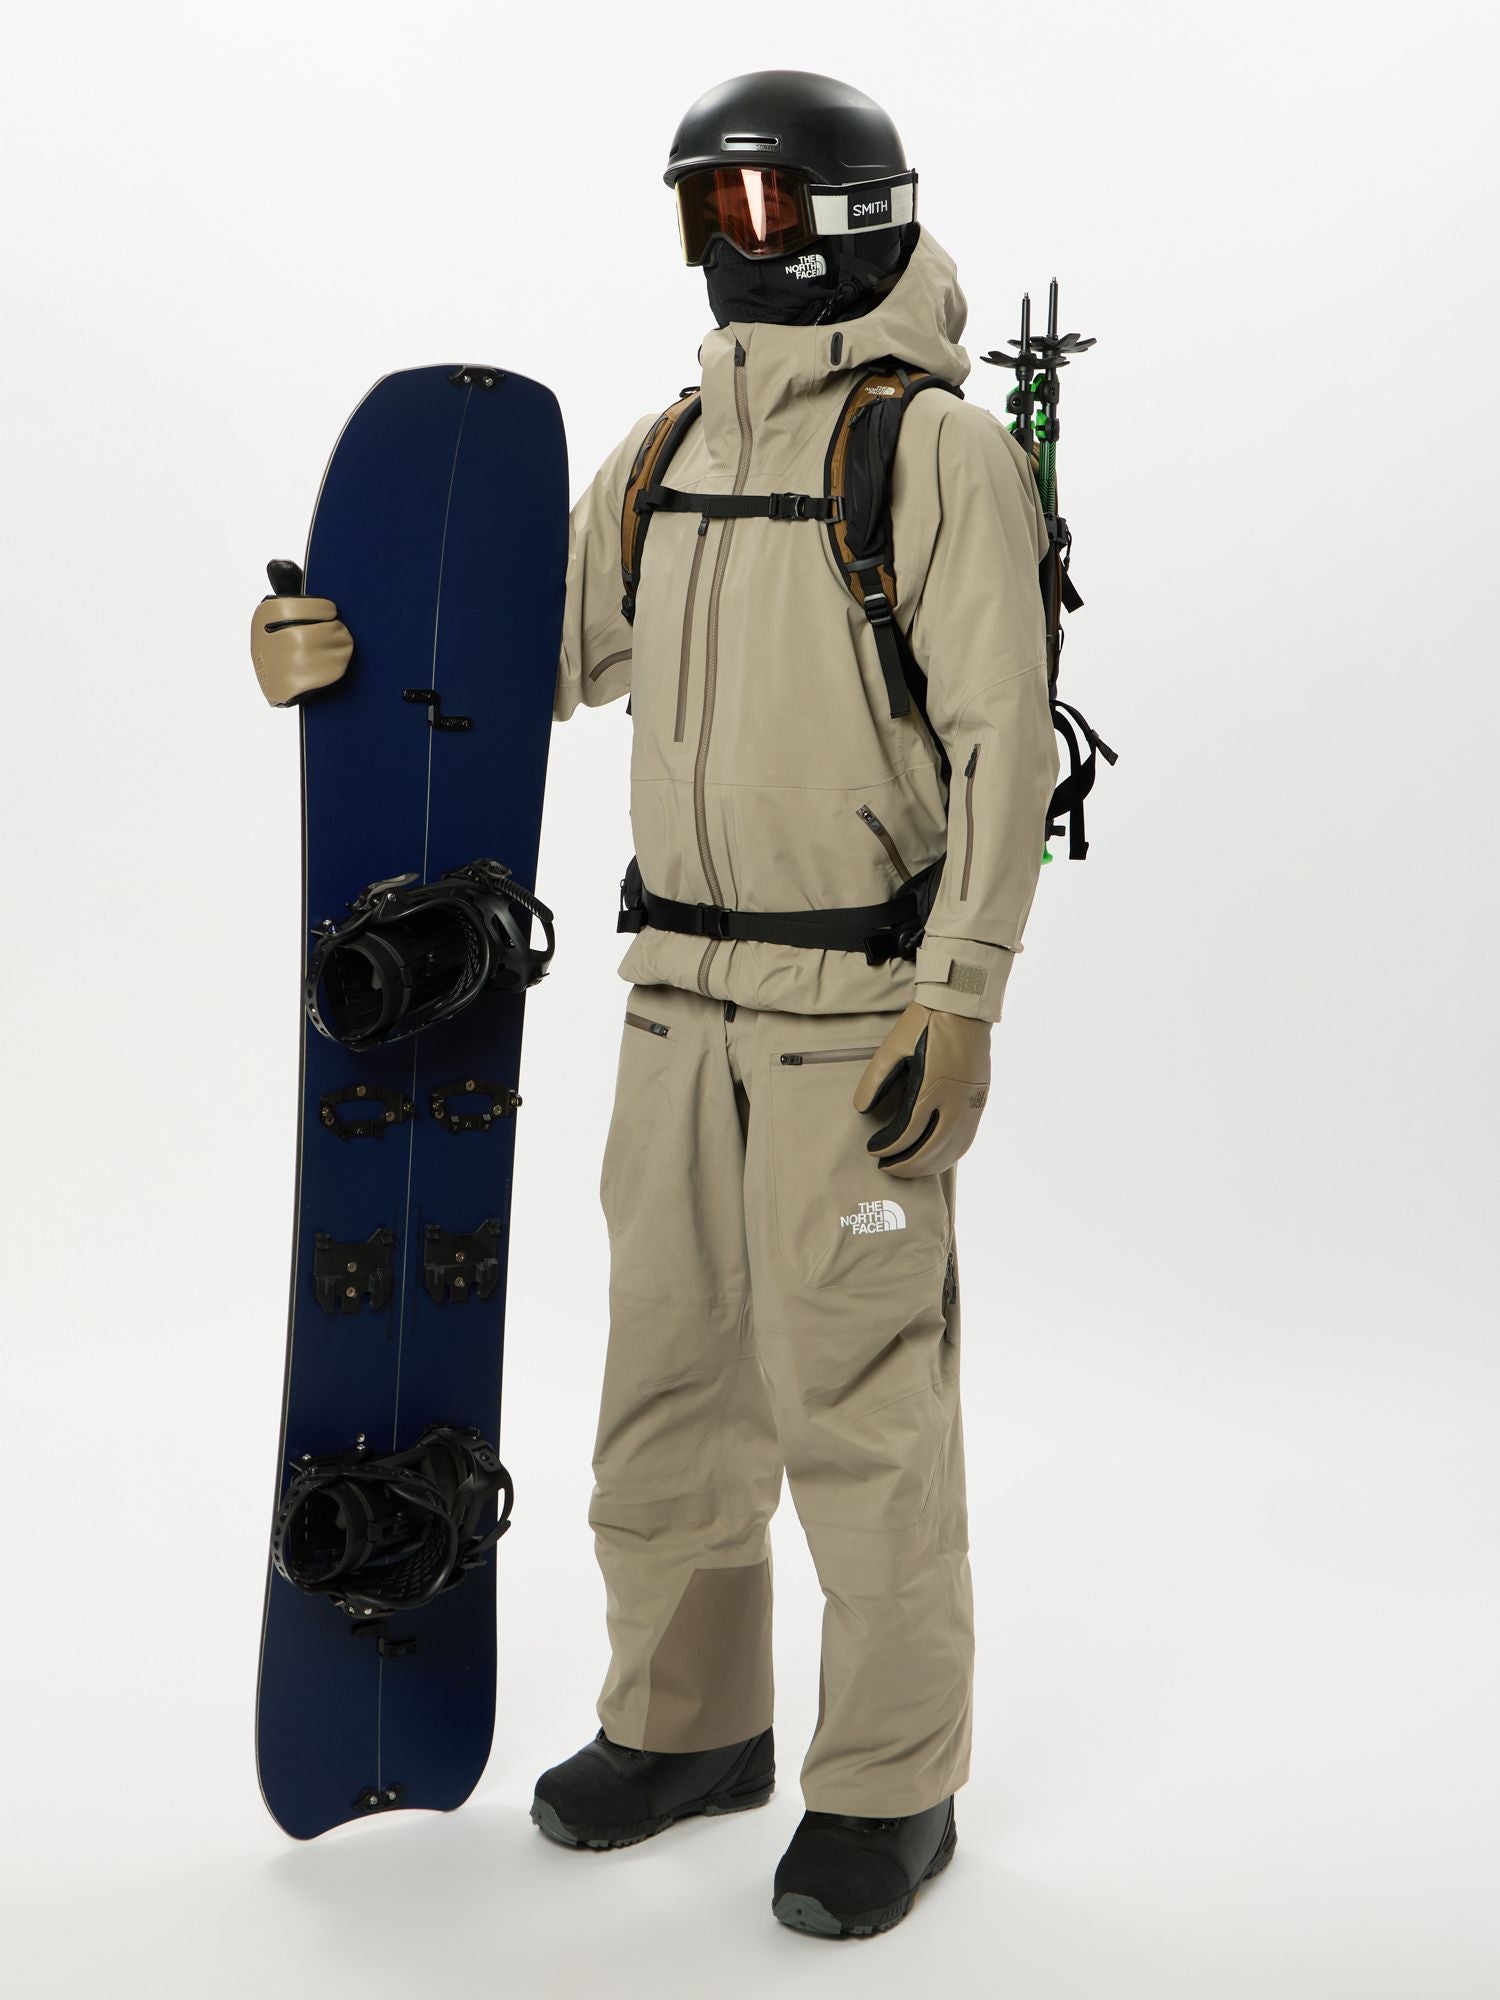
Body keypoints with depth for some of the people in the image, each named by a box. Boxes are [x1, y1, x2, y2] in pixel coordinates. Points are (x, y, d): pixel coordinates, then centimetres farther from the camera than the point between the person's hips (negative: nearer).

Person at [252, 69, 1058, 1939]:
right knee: (670, 1366, 14)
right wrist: (347, 662, -2)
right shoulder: (666, 448, 12)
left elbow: (1001, 745, -12)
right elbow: (536, 660, 16)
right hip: (683, 992, 7)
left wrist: (960, 1000, -18)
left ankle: (890, 1785, 16)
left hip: (860, 999, -7)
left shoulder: (942, 448, -8)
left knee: (854, 1395, 0)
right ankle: (685, 1722, 31)